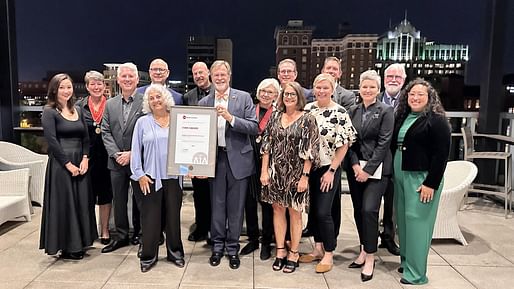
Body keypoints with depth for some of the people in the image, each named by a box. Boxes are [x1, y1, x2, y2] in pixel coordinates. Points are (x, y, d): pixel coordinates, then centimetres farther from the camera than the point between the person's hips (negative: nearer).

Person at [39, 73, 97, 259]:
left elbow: (85, 138, 10)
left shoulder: (77, 111, 13)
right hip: (60, 165, -6)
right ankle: (66, 248, 13)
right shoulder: (49, 112, -5)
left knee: (81, 203, 9)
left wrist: (85, 159, -5)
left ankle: (79, 243, 23)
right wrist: (68, 164, -14)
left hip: (80, 163, 6)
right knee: (64, 204, 1)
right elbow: (52, 141, -12)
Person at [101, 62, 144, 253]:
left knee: (139, 199, 9)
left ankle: (139, 234, 25)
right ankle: (121, 235, 24)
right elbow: (106, 132, 5)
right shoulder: (110, 104, 9)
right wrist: (116, 154, -8)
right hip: (117, 161, 4)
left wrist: (132, 154, -15)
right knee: (119, 200, 11)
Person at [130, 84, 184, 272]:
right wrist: (139, 174, -5)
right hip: (150, 178, -1)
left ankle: (175, 253, 25)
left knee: (173, 215, 10)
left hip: (173, 177, 2)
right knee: (150, 217, 4)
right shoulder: (142, 122, 2)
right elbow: (136, 150, 1)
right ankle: (148, 256, 19)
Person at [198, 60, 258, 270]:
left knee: (235, 207, 8)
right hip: (215, 159, 2)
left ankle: (233, 248, 24)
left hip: (238, 159, -1)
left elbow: (254, 128, -8)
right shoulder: (204, 102, 6)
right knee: (217, 205, 11)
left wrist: (230, 118, -20)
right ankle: (217, 246, 28)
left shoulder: (244, 98, -1)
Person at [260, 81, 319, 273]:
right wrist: (264, 171, -1)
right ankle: (280, 250, 25)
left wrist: (305, 176, -13)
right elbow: (266, 145, 5)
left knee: (294, 212, 7)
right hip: (275, 173, 4)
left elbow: (310, 151, -9)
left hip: (296, 174, -4)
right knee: (278, 209, 11)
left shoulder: (307, 119, -6)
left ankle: (293, 253, 22)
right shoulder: (275, 117, 5)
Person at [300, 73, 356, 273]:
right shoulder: (307, 109, 4)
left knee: (323, 212, -4)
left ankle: (329, 255, 14)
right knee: (313, 209, 13)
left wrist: (331, 171, -11)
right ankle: (318, 248, 29)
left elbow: (344, 145, -9)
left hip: (329, 169, -5)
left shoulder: (339, 113, -10)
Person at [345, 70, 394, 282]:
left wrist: (368, 169, -13)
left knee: (369, 210, -11)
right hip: (354, 167, 4)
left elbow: (384, 143, -9)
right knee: (358, 211, 9)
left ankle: (370, 258, 3)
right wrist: (354, 164, -7)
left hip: (376, 169, -4)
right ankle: (364, 251, 24)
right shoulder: (353, 111, 9)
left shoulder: (386, 111, -3)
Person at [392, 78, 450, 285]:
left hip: (421, 178, -7)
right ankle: (406, 260, 28)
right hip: (399, 175, 7)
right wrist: (393, 174, 8)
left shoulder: (437, 120, -8)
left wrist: (431, 183, -17)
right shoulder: (401, 117, 11)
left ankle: (415, 273, 7)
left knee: (416, 221, -3)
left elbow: (441, 154, -13)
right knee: (402, 219, 12)